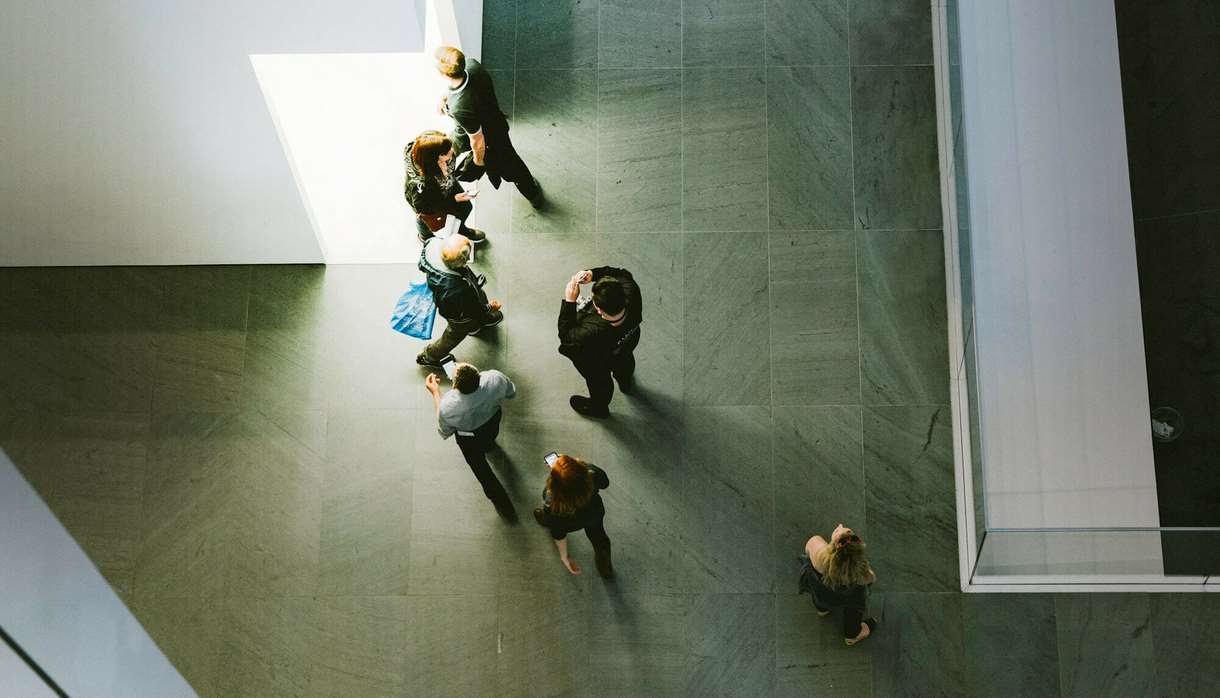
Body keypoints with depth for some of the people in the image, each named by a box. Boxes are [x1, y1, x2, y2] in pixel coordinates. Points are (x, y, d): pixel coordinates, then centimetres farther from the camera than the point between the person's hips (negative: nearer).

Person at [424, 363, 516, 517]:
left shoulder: (448, 407, -41)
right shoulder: (495, 378, -39)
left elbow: (445, 433, -17)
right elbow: (511, 393, -14)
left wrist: (435, 393, -14)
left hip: (469, 440, -2)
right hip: (493, 422, 2)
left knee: (480, 467, 27)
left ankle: (503, 503, 43)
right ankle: (489, 444, 72)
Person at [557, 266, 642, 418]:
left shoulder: (591, 333, -51)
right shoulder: (631, 293, -42)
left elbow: (566, 336, -30)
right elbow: (623, 274, -21)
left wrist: (569, 300, -35)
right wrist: (593, 273, -34)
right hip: (628, 340, 4)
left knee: (599, 381, 31)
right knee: (625, 360, 40)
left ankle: (599, 408, 65)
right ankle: (626, 382, 76)